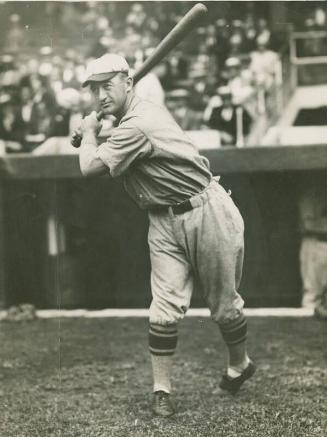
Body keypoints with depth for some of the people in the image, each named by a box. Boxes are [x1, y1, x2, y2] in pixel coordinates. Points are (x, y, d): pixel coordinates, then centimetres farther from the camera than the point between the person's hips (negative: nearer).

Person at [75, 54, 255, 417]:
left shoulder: (136, 127, -22)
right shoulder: (146, 111, 7)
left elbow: (90, 167, -19)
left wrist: (88, 133, -1)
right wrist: (93, 134, 8)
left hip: (207, 213, -8)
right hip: (164, 223, 8)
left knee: (224, 305, 7)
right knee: (165, 309, -3)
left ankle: (240, 365, 32)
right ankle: (161, 390, 2)